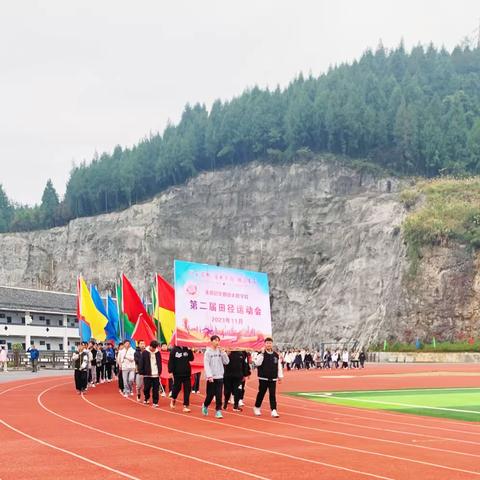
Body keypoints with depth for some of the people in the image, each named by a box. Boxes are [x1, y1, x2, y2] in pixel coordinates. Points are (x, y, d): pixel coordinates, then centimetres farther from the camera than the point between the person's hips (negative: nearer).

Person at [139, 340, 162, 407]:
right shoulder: (145, 352, -3)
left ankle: (155, 402, 4)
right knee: (146, 388, 5)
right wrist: (141, 372, -7)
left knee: (156, 390, 0)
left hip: (156, 374, 2)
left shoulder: (158, 353, 7)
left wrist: (159, 372, 7)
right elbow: (141, 363, -3)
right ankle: (146, 398, 31)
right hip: (147, 374, -2)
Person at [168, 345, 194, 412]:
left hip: (187, 373, 3)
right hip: (177, 374, -3)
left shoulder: (187, 350, 5)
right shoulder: (174, 350, -5)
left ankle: (186, 405, 3)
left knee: (187, 389, -1)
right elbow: (171, 361, -6)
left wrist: (190, 351, -9)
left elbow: (191, 359, 2)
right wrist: (170, 371, -10)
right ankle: (173, 399, 38)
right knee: (177, 388, 8)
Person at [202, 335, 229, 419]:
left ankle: (218, 411, 0)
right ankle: (205, 406, 30)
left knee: (219, 395, -2)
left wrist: (223, 353, -6)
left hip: (220, 377, 3)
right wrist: (209, 376, -19)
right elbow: (206, 365, -9)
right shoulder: (208, 352, -4)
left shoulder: (220, 351, 7)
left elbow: (226, 362, 3)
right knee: (210, 394, 4)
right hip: (211, 377, -3)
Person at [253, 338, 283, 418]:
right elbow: (257, 363, -20)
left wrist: (280, 376, 9)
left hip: (273, 378, 2)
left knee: (272, 394, -2)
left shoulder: (276, 355, 6)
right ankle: (257, 408, 27)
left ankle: (274, 410, -3)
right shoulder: (261, 354, -5)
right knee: (261, 393, 8)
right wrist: (262, 353, -25)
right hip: (263, 378, -2)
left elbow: (279, 366, 11)